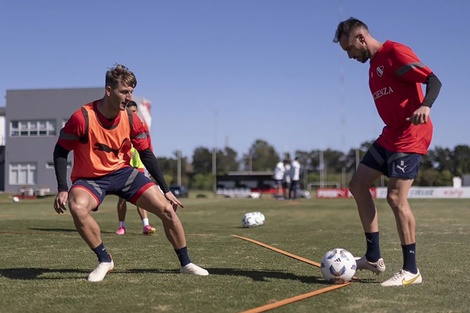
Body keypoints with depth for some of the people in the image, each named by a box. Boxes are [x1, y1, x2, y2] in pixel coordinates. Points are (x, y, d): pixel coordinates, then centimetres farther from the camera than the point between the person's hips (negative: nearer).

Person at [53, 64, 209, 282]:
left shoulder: (131, 119, -9)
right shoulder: (82, 118, -21)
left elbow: (146, 154, 2)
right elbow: (60, 152, -11)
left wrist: (165, 189, 2)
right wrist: (62, 189, -19)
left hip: (123, 172, 3)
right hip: (90, 178, -3)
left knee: (167, 209, -8)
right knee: (77, 208, -37)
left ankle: (185, 263, 12)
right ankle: (104, 260, -14)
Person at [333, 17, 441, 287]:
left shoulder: (395, 52, -11)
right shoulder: (373, 65, 17)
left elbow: (433, 81, -18)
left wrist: (425, 106, -36)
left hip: (411, 135, -10)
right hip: (390, 135, 10)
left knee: (396, 198, -14)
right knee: (358, 185, 8)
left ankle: (411, 270, -4)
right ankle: (374, 257, 13)